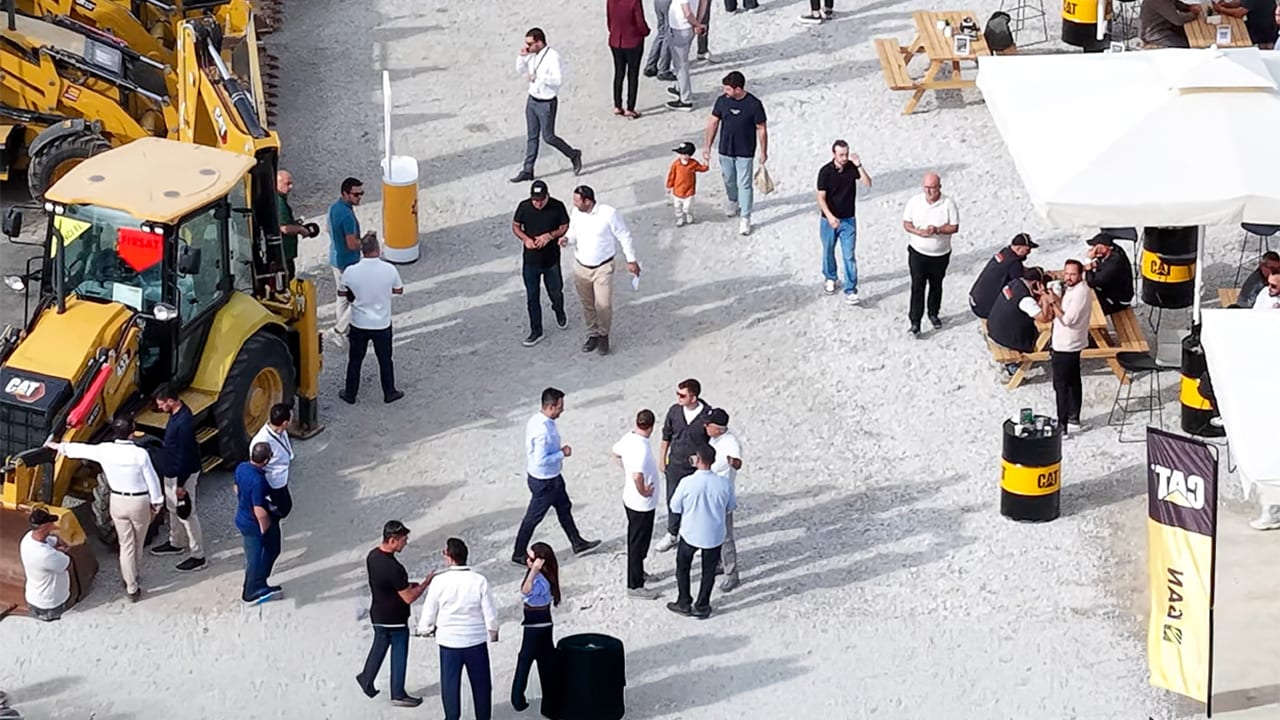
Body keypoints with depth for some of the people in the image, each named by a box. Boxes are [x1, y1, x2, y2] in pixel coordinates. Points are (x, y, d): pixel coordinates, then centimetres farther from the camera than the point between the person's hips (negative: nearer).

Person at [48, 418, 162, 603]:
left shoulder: (105, 451, -12)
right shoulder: (140, 454, -21)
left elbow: (82, 449, 5)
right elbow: (152, 480, -14)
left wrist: (60, 447, 23)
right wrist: (157, 503, 2)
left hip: (117, 501, 2)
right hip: (139, 502, -2)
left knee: (126, 544, 10)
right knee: (137, 543, 20)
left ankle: (131, 587, 12)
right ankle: (131, 577, 38)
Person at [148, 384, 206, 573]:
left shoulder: (184, 421, -30)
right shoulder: (177, 413, 1)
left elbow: (185, 455, -27)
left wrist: (181, 484, -21)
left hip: (183, 475, -10)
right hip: (171, 472, 10)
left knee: (187, 514, 0)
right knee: (173, 509, 25)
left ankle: (197, 556, 9)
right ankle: (176, 543, 44)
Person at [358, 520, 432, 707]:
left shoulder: (372, 556, -6)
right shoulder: (393, 568, -33)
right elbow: (409, 598, -25)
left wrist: (407, 585, 7)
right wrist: (425, 583, -11)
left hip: (378, 615, 7)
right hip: (395, 620, -7)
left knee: (379, 647, 26)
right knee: (399, 655, 10)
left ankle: (367, 681, 38)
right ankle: (398, 695, 23)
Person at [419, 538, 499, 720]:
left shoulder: (439, 581, -14)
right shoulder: (479, 581, -14)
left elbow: (429, 610, -4)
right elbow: (490, 612, -7)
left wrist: (424, 629, 17)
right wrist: (493, 632, 13)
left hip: (449, 640, 0)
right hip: (476, 640, 0)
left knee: (450, 683, 14)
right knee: (481, 683, 14)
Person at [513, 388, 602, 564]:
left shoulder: (538, 420, -3)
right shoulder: (542, 430, -34)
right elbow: (541, 460, -33)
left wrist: (559, 452, 12)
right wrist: (562, 453, -21)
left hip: (552, 477, 10)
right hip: (543, 481, -10)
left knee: (564, 508, 24)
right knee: (533, 517, 7)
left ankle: (578, 543, 40)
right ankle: (519, 555, 23)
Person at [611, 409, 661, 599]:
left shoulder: (628, 438, -4)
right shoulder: (642, 448, -31)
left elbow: (615, 453, 16)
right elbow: (637, 476, -41)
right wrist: (643, 491, -24)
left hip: (630, 499, 9)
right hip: (642, 504, -9)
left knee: (635, 539, 25)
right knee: (639, 543, 4)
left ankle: (637, 572, 42)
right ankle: (635, 586, 14)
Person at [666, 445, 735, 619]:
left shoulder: (687, 483, -24)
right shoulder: (724, 483, -18)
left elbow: (675, 507, -10)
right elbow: (731, 507, -1)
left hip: (690, 533, -1)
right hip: (714, 536, 1)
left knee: (683, 567, 22)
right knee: (708, 571, 19)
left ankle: (684, 604, 31)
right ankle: (702, 607, 29)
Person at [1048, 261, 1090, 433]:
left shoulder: (1080, 292, -22)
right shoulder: (1069, 288, 8)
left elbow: (1067, 319, -25)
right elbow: (1050, 316, 11)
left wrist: (1054, 303, -19)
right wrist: (1053, 301, -4)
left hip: (1066, 346, -10)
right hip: (1064, 343, 10)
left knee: (1061, 386, -5)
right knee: (1073, 382, 18)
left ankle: (1063, 424, 0)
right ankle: (1073, 420, 29)